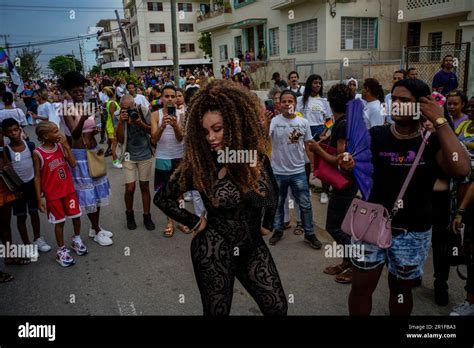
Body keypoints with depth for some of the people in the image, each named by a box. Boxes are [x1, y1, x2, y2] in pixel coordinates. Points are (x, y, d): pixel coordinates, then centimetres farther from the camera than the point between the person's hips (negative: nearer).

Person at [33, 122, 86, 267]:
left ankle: (76, 240, 40)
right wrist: (39, 199, -8)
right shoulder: (38, 153, -14)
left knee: (76, 216, 14)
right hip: (53, 193, -4)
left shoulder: (60, 146, -3)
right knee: (59, 221, 6)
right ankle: (61, 250, 24)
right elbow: (37, 177, -9)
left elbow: (73, 164, -10)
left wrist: (66, 145, -17)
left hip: (69, 189, 4)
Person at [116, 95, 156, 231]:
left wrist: (140, 123, -25)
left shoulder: (143, 112, -10)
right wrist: (121, 122, -28)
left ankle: (147, 216, 20)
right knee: (130, 188, -4)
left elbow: (152, 132, -8)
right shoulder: (120, 117, -10)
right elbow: (120, 139, -15)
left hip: (145, 155, 0)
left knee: (145, 186, 7)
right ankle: (129, 214, 21)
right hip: (129, 156, 0)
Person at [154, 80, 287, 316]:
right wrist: (195, 223, -9)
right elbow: (162, 198, -6)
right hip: (214, 249, -3)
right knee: (217, 312, 12)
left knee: (278, 308, 9)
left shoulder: (256, 156, -6)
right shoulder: (199, 163, -15)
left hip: (253, 246, 3)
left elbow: (271, 197, 12)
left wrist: (266, 224, 4)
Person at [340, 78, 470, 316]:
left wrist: (440, 121, -22)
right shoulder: (375, 136, -3)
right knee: (361, 287, 9)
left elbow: (461, 170, -25)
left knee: (401, 289, 19)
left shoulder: (433, 141, -7)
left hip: (413, 232, 0)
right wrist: (348, 167, -24)